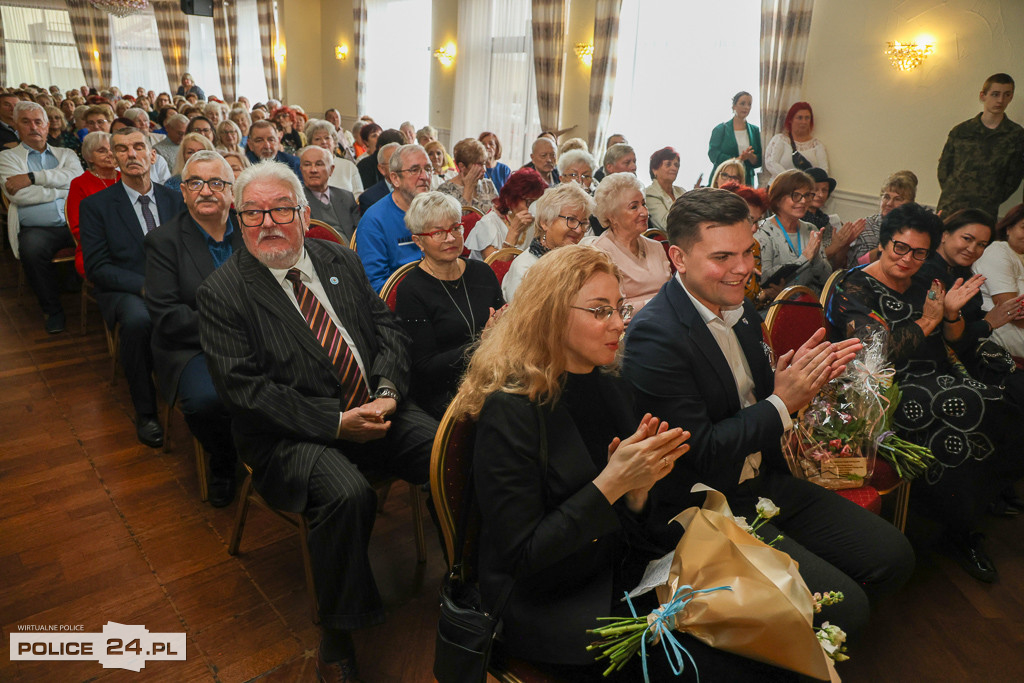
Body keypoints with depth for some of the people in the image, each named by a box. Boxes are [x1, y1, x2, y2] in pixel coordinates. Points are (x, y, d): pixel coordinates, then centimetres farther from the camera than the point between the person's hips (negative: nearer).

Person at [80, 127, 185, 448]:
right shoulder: (95, 205, 3)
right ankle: (145, 412, -20)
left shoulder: (175, 199, 13)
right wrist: (144, 285, -19)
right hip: (125, 290, -2)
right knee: (138, 320, -38)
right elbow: (96, 268, -4)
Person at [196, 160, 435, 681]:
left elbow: (387, 327, 10)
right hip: (290, 435, -4)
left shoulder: (340, 260, 11)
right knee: (346, 494, -33)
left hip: (375, 409, 5)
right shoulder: (220, 293, -3)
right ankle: (336, 637, -8)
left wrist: (388, 391, -9)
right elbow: (245, 389, -11)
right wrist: (337, 422, -19)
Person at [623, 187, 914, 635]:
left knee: (893, 557, 7)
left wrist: (798, 378, -6)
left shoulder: (740, 309, 5)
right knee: (843, 609, -15)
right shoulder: (654, 336, -23)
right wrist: (782, 402, -17)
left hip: (765, 481, 9)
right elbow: (701, 453, -21)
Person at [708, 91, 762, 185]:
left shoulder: (755, 130, 15)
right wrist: (737, 159, -16)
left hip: (746, 181, 3)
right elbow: (713, 154, -7)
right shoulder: (720, 129, 5)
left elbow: (759, 161, 11)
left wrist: (750, 157, -12)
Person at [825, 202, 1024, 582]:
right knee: (963, 410, -30)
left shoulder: (925, 289, 17)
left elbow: (958, 349, 17)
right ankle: (961, 530, -12)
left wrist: (951, 313, -3)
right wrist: (927, 322, -4)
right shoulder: (855, 287, -4)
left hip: (937, 381, 7)